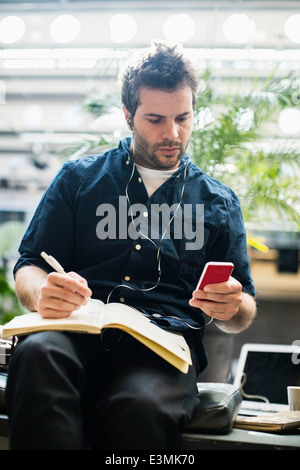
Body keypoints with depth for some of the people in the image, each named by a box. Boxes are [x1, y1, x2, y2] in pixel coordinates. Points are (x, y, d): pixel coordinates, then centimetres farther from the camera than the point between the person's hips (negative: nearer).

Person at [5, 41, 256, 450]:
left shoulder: (219, 202, 22)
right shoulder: (79, 178, 20)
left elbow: (243, 313, 21)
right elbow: (28, 267, 15)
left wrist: (232, 308, -6)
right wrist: (41, 293, -11)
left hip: (167, 347, 0)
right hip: (79, 334, 1)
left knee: (141, 407, -37)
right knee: (38, 353, -36)